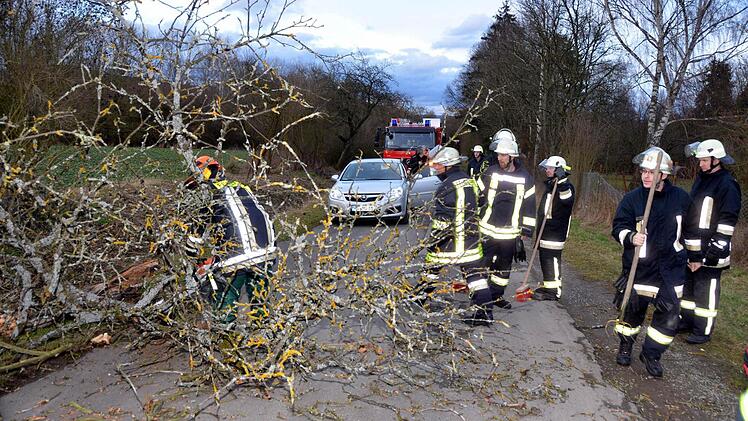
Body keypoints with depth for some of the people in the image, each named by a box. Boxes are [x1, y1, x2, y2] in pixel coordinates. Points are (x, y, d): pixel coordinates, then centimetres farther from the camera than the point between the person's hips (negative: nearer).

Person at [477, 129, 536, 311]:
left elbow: (529, 205, 6)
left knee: (504, 266, 15)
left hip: (510, 233, 2)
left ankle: (497, 295, 32)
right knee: (484, 265, 0)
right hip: (487, 230, -2)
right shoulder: (490, 173, -4)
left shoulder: (525, 178, 0)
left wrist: (526, 231, 5)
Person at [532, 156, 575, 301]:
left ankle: (554, 290, -1)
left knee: (551, 259, -8)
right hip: (545, 230, 9)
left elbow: (567, 200, -35)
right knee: (545, 258, 14)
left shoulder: (566, 186, -12)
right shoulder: (550, 185, 17)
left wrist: (562, 182, -41)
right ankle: (547, 286, 25)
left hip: (556, 230, -9)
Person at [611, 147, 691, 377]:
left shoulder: (680, 198, -1)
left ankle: (651, 353, 19)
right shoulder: (632, 198, -6)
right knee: (633, 307, 8)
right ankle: (625, 345, 32)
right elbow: (619, 226, -5)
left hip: (671, 267, 2)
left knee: (669, 312, 1)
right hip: (639, 266, -1)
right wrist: (630, 237, -26)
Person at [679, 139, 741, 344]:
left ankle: (703, 331, 10)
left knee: (706, 290, -1)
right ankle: (686, 321, 31)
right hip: (691, 249, 9)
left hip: (710, 251, -9)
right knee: (687, 285, 18)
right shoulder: (701, 179, 15)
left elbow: (727, 223, -16)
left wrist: (715, 252, -18)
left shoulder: (727, 185, -13)